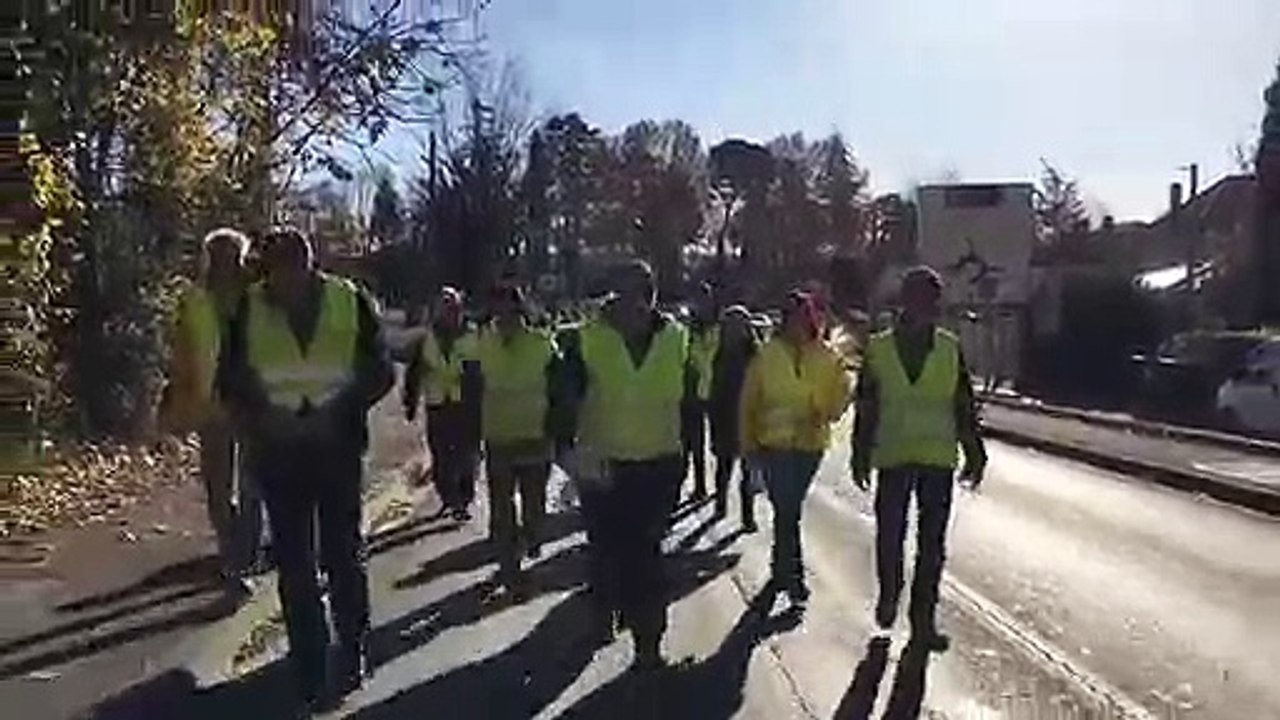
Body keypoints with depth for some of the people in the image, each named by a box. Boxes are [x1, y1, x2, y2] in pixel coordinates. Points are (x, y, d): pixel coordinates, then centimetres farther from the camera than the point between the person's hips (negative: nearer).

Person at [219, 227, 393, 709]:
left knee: (344, 552, 8)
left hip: (337, 445, -1)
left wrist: (338, 412, -14)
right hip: (278, 449, 1)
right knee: (293, 562, 6)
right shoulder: (248, 310, -3)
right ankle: (309, 668, 17)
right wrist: (262, 417, -12)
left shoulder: (350, 302, -5)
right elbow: (231, 379, 5)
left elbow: (379, 372, -1)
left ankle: (351, 652, 25)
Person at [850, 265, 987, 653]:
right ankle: (888, 595, 31)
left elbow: (964, 407, 7)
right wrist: (861, 456, 2)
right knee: (889, 535, 4)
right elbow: (865, 409, 3)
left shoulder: (950, 349, 3)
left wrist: (974, 454, 5)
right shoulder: (878, 349, 0)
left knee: (933, 543, 5)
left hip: (938, 460, 1)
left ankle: (923, 619, 16)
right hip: (893, 458, -1)